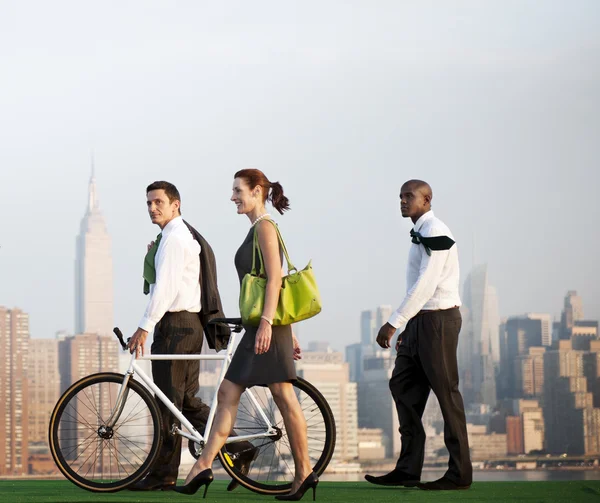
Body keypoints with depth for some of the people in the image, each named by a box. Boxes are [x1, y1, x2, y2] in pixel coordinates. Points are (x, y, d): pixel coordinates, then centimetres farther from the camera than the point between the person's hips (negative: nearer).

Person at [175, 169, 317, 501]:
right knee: (227, 394, 6)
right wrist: (288, 333, 23)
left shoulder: (264, 227, -8)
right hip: (258, 326, 10)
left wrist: (267, 323, -24)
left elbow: (275, 278, -17)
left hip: (266, 326, -10)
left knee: (284, 397, -6)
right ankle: (203, 465, 5)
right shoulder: (256, 230, 20)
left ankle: (304, 471, -1)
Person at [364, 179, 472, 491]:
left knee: (446, 392, -6)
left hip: (438, 319, -10)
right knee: (403, 386, 6)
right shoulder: (420, 234, 17)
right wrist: (407, 328, 20)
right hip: (420, 321, 10)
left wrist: (394, 323, -23)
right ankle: (408, 469, 8)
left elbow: (426, 284, -21)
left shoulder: (435, 232, -13)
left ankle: (460, 473, -1)